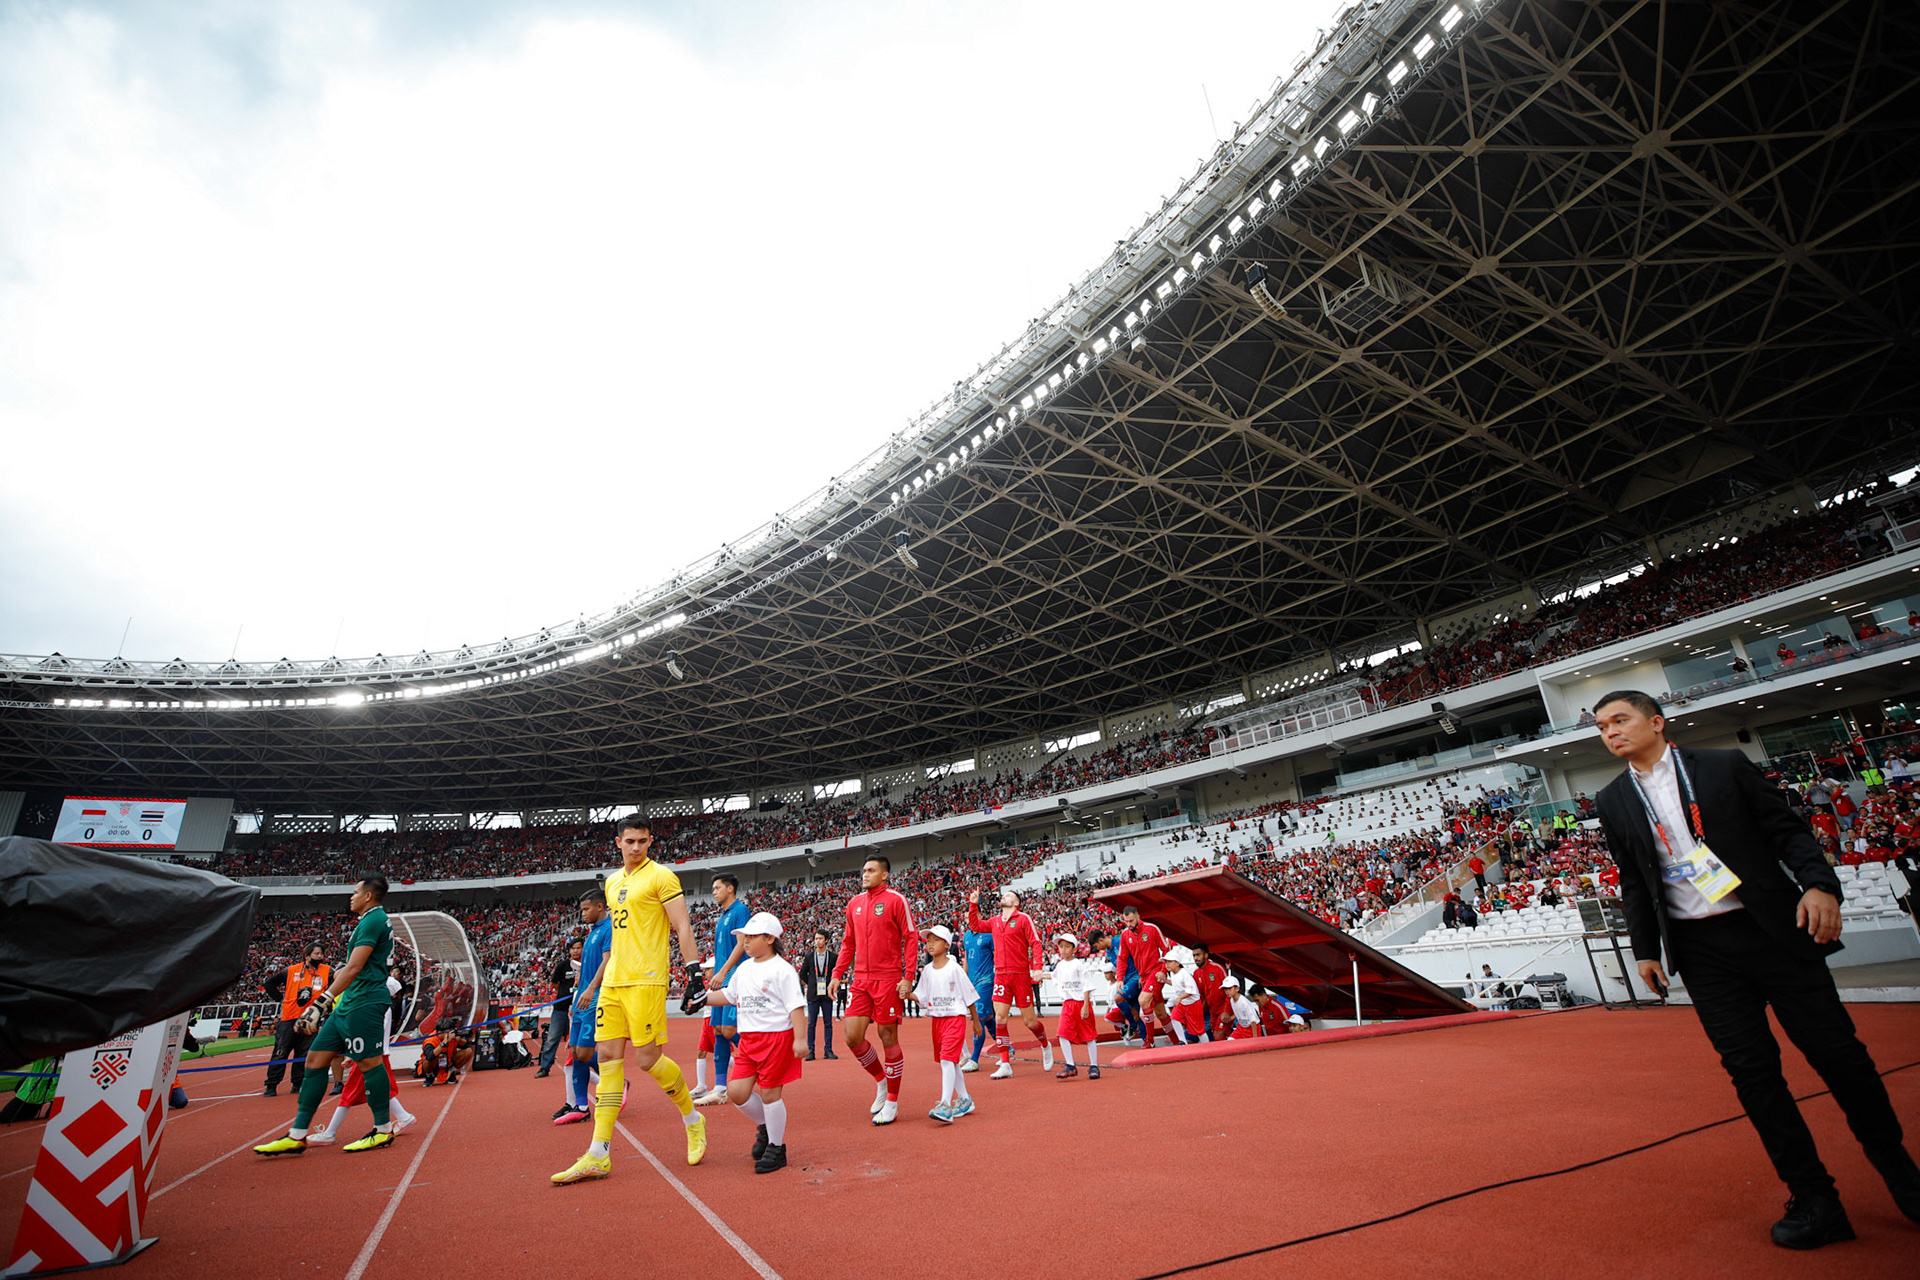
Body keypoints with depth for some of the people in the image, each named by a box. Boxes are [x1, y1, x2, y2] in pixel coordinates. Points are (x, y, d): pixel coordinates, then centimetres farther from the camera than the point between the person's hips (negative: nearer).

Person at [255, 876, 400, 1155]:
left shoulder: (373, 919, -13)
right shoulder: (373, 920, 19)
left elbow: (354, 968, -20)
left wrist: (322, 1001, -21)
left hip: (364, 1003, -11)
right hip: (348, 1005, 11)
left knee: (369, 1063, -4)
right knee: (315, 1059, 9)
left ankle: (383, 1131, 6)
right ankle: (297, 1136, 14)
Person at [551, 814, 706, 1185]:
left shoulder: (661, 876, -5)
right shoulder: (612, 881, 17)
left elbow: (683, 927, -9)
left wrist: (693, 970, -16)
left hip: (645, 980, -7)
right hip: (613, 980, 7)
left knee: (647, 1059, -6)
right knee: (608, 1057, 4)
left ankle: (692, 1120, 16)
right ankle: (598, 1155, 9)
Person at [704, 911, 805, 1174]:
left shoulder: (782, 970, -11)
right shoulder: (743, 969, 11)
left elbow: (796, 1005, -14)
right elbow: (729, 996, 25)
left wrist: (799, 1039, -19)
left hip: (776, 1037, -7)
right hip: (747, 1039, 7)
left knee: (769, 1093, -1)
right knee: (736, 1092, 3)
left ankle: (776, 1147, 19)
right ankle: (765, 1126, 30)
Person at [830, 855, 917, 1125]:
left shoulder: (895, 900, -6)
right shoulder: (855, 903, 11)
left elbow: (911, 939, -7)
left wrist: (908, 977, -13)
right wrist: (837, 974, 11)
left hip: (888, 980, -5)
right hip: (860, 980, 6)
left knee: (888, 1037, 2)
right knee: (852, 1036, -1)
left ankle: (892, 1102, 18)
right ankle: (881, 1080, 25)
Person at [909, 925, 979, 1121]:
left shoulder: (954, 968, -11)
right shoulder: (927, 970, 4)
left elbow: (969, 995, -4)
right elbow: (921, 996, 4)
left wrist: (975, 1020, 2)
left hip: (956, 1017, -6)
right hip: (936, 1018, 6)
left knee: (947, 1059, -17)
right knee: (949, 1061, 13)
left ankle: (945, 1106, -18)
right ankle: (965, 1100, 28)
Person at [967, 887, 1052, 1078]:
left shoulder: (1023, 918, -3)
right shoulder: (995, 921, 11)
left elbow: (1035, 943, -6)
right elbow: (975, 925, 21)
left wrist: (1037, 968, -14)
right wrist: (973, 904, 10)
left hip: (1021, 974, -4)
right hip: (1000, 975, 4)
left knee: (1029, 1020, 3)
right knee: (1000, 1019, -4)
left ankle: (1046, 1046, 33)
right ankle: (1005, 1065, 3)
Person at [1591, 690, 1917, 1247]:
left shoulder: (1726, 766, 1)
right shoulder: (1614, 801, 5)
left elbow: (1787, 829, 1)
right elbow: (1633, 881, 11)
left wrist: (1819, 883, -16)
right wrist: (1645, 948, 9)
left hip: (1773, 929, -1)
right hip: (1701, 950, 1)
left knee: (1835, 1050, 5)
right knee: (1750, 1068, 0)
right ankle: (1812, 1197, 13)